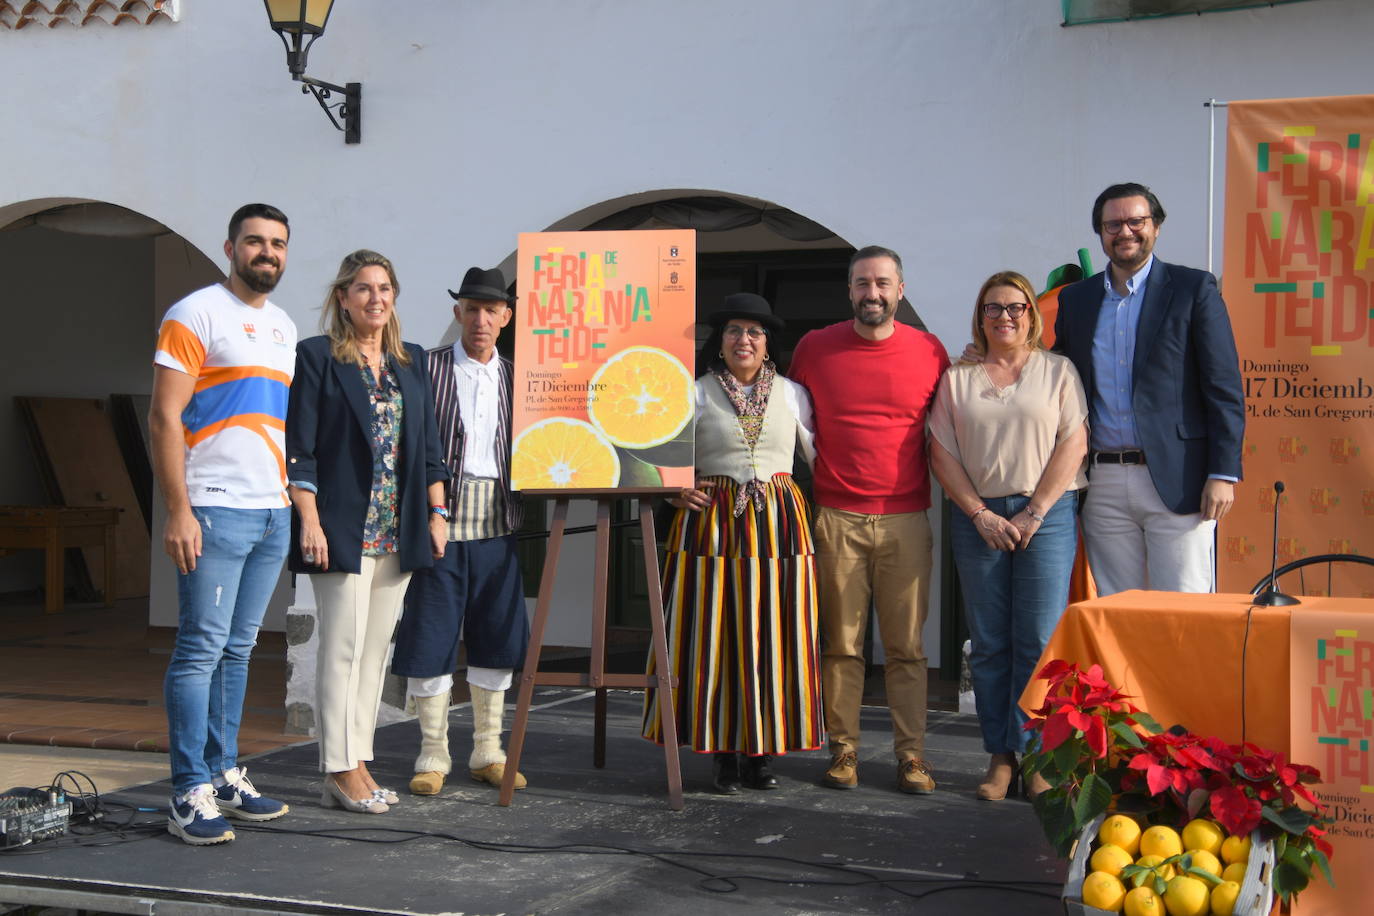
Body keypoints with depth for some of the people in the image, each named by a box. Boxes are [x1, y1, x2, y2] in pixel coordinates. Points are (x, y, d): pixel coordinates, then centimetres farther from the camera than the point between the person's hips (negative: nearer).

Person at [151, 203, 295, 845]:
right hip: (214, 511, -7)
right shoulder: (196, 315, -4)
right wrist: (178, 511, -17)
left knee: (238, 650, 11)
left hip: (272, 514, 7)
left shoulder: (284, 328, 19)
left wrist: (297, 502, 16)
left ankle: (224, 775, 18)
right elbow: (163, 418, -10)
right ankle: (190, 796, -3)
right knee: (201, 648, -7)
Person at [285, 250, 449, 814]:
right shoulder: (317, 357, -2)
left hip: (398, 531, 6)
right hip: (342, 529, -6)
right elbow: (299, 449, -7)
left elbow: (428, 446, 16)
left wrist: (437, 513, 9)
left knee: (376, 649, 8)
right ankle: (341, 772, 0)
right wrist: (309, 521, -13)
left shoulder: (412, 362, 15)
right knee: (343, 646, -5)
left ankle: (358, 762, 14)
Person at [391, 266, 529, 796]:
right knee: (431, 637, -1)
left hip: (496, 524, 4)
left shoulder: (514, 378, 13)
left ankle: (487, 752, 20)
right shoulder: (428, 368, 1)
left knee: (497, 638, 8)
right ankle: (433, 755, 11)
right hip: (441, 519, -4)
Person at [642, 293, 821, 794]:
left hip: (779, 523, 2)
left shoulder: (792, 394, 9)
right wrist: (675, 489, -6)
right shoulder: (696, 394, 5)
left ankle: (763, 751, 12)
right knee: (714, 636, -2)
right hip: (713, 521, -1)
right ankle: (723, 752, 7)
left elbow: (821, 453, 9)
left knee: (773, 638, 2)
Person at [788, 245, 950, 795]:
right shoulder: (814, 348, 4)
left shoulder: (930, 352, 5)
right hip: (836, 518, 0)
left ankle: (911, 754, 9)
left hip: (907, 519, 0)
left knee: (907, 645, 2)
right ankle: (843, 748, 12)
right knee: (840, 643, 3)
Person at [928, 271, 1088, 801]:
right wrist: (980, 514, -5)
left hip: (1047, 514, -2)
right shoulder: (957, 379, 12)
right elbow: (942, 454, 6)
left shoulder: (1057, 370, 8)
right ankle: (1000, 756, 8)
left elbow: (1073, 444, -1)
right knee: (989, 643, 2)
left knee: (1040, 640, -6)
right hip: (978, 516, 2)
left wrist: (1034, 513, -8)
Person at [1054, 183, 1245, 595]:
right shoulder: (1075, 299, 13)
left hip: (1175, 480, -4)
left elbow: (1225, 388, -3)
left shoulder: (1194, 288, 1)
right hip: (1102, 485, 4)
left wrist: (1223, 473, -11)